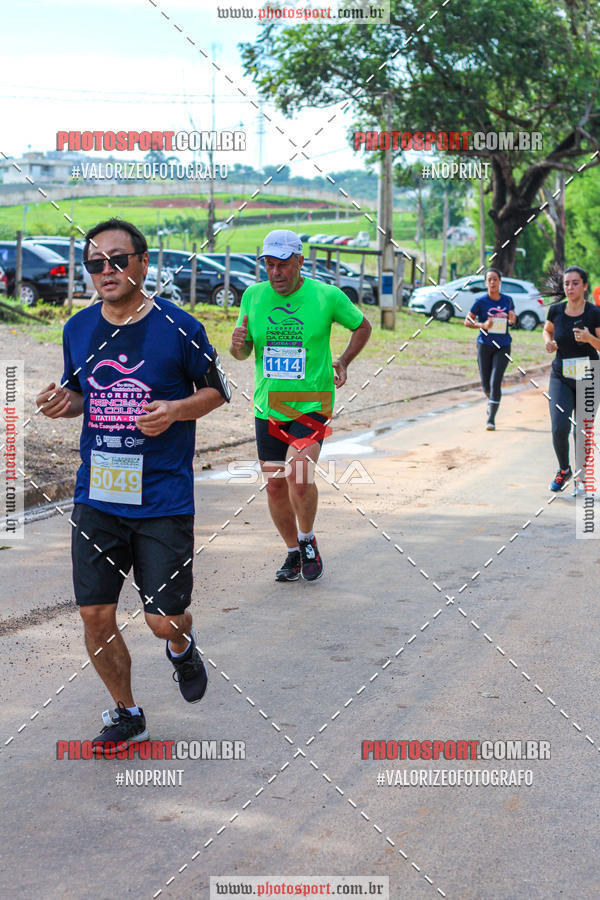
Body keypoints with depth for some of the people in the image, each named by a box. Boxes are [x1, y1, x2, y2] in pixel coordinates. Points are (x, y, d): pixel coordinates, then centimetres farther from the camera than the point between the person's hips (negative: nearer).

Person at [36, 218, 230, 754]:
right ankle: (126, 715, 27)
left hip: (164, 500, -3)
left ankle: (182, 647, 37)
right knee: (95, 615, 4)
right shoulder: (78, 330, 4)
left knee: (164, 620, -2)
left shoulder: (180, 329, -8)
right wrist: (63, 404, -4)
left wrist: (176, 411, -15)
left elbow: (216, 390, 4)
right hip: (97, 497, 4)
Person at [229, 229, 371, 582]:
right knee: (275, 484, 6)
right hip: (268, 405, 4)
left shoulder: (327, 296, -6)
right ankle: (294, 552, 27)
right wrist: (237, 344, -11)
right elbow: (242, 352, 12)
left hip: (312, 403, -4)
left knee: (299, 475, -21)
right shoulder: (253, 296, 2)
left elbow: (362, 326, 12)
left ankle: (307, 540, 7)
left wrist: (343, 362, 0)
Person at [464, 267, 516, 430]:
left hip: (503, 346, 0)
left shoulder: (507, 300, 3)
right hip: (485, 345, 0)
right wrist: (482, 325, -17)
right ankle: (491, 400, 43)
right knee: (485, 384, 7)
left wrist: (512, 319, -6)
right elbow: (467, 321, -1)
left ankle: (491, 419, -6)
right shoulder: (481, 301, -5)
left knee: (495, 382, -10)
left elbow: (512, 320, 18)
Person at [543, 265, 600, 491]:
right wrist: (548, 342, -2)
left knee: (582, 432, 2)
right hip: (560, 379, 2)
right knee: (559, 428, -12)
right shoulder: (556, 310, -2)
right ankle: (564, 469, 15)